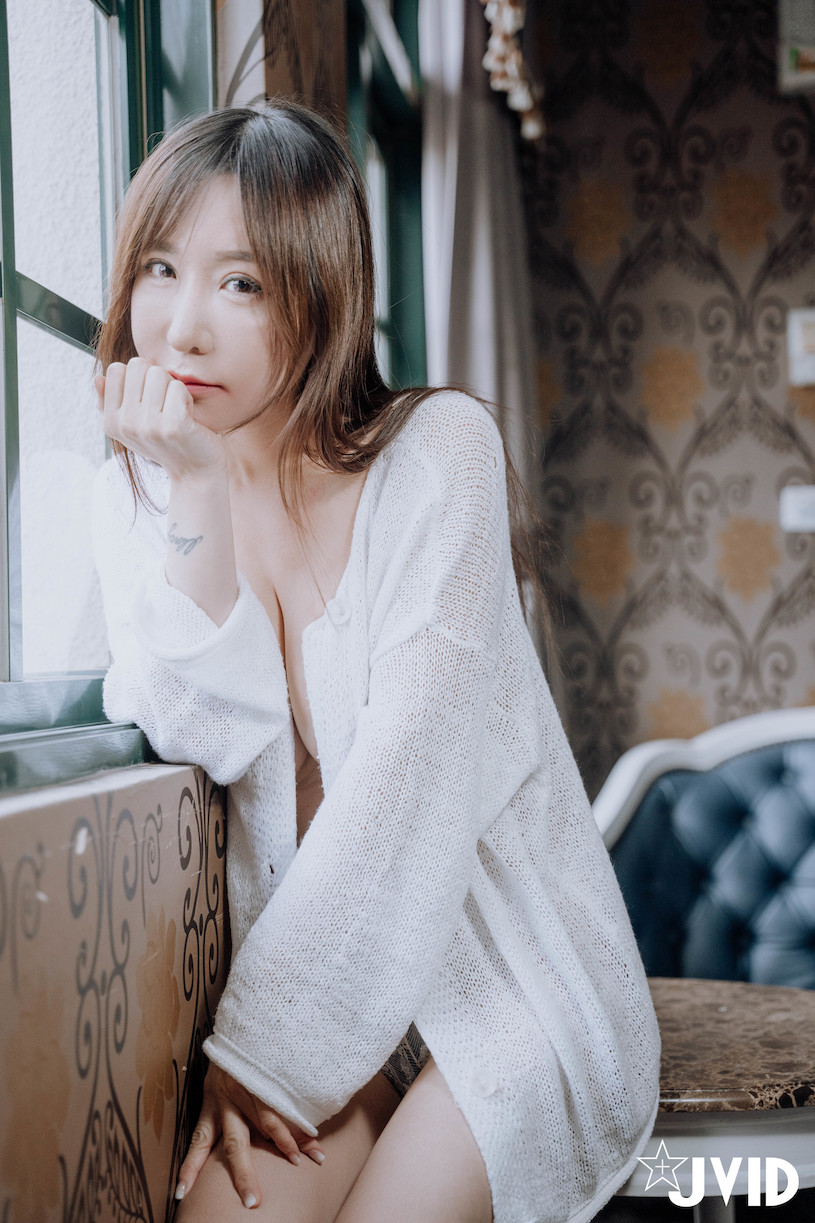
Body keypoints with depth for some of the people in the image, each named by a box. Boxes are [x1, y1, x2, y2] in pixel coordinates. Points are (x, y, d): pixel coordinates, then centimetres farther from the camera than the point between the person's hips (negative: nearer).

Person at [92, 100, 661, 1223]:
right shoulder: (135, 491, 4)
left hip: (508, 972, -2)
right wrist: (194, 490, -19)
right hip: (305, 974, 3)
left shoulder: (441, 451, -10)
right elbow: (212, 742, -10)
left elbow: (411, 773, -18)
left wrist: (262, 1041, -19)